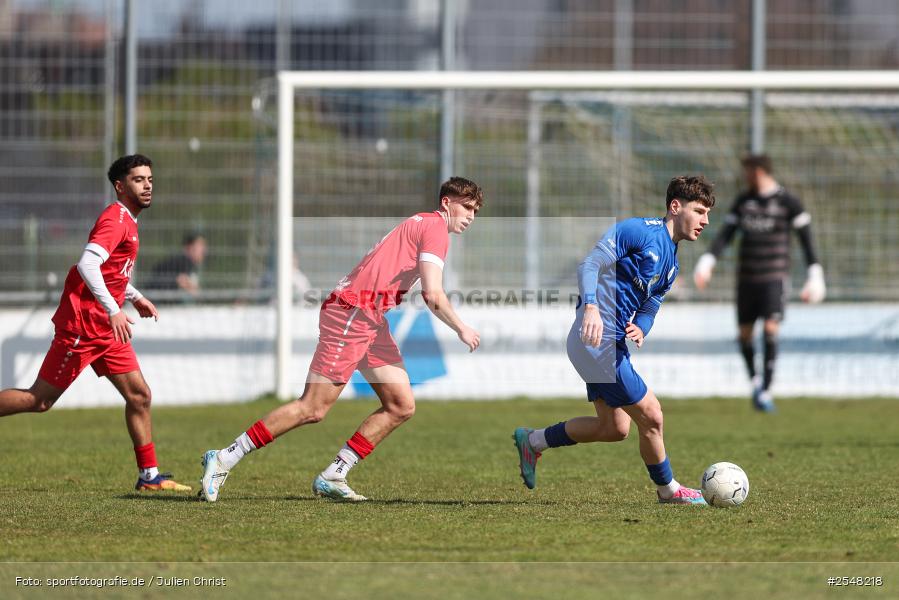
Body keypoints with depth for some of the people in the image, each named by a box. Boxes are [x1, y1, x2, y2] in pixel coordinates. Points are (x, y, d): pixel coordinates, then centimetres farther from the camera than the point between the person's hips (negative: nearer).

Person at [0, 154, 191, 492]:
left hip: (107, 328, 10)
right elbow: (87, 265, -29)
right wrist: (113, 311, -33)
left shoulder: (127, 222, 17)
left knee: (139, 395, 3)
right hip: (82, 325, -10)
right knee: (40, 400, -5)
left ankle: (149, 476, 6)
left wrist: (135, 298, 25)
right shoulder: (115, 220, -14)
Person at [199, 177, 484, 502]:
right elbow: (433, 295, -17)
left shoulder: (419, 225, 22)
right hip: (351, 314, -10)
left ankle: (332, 477, 5)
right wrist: (461, 328, -4)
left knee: (401, 406, 4)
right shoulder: (435, 227, -8)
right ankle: (223, 459, -6)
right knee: (313, 408, -12)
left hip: (373, 322, 10)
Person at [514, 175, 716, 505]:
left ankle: (532, 441, 28)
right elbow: (590, 264, -19)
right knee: (650, 415, -6)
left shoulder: (671, 263, 17)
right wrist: (590, 307, -36)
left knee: (614, 428, 15)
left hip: (614, 345, 10)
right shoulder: (639, 230, -12)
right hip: (599, 341, -10)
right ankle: (668, 490, 11)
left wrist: (640, 329, -7)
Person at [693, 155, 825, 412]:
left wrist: (815, 275, -3)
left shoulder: (788, 202, -3)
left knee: (770, 330, -17)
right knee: (745, 335, 5)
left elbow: (806, 239, 0)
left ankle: (765, 391, -14)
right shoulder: (743, 202, 9)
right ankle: (755, 380, 30)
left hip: (775, 277, -4)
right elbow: (725, 236, 5)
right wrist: (706, 263, -9)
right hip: (747, 279, 4)